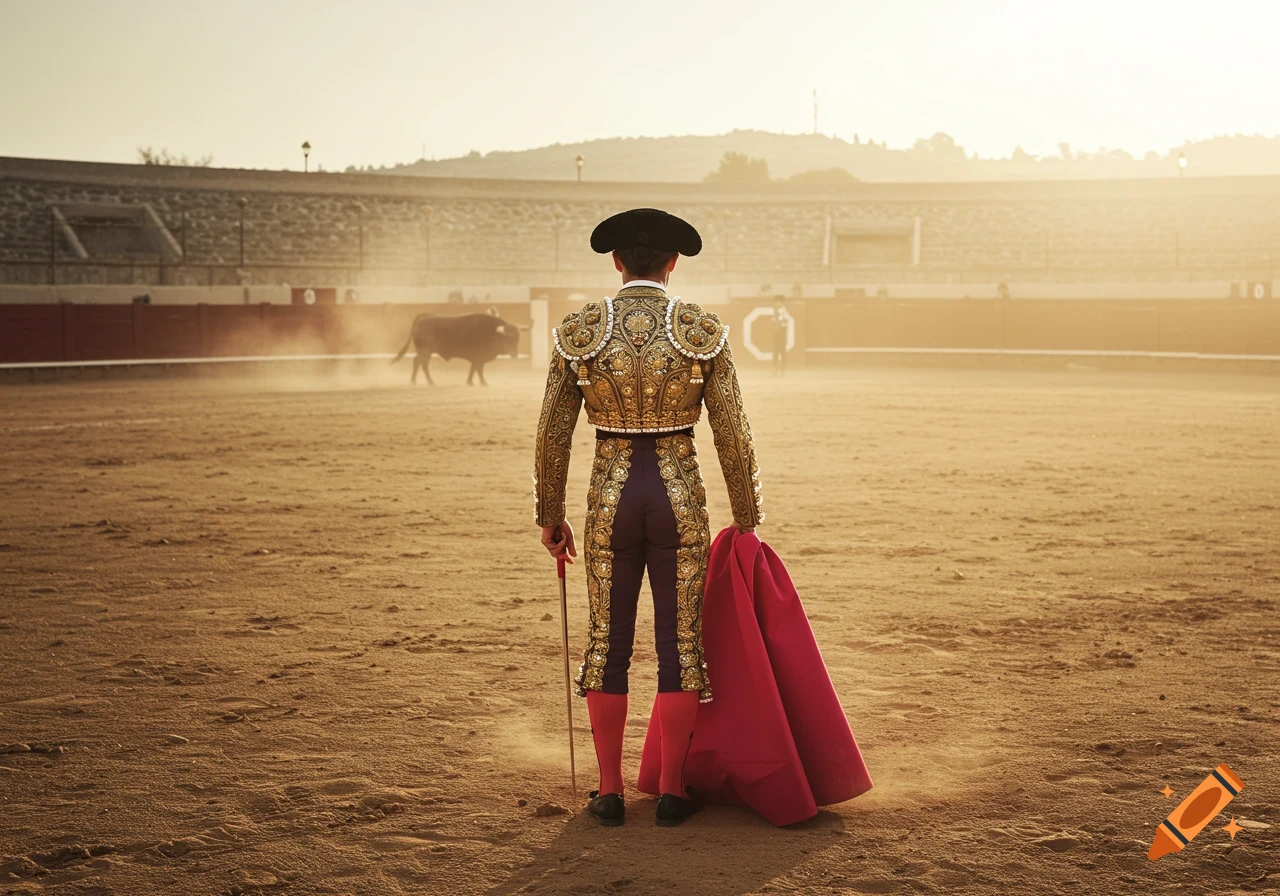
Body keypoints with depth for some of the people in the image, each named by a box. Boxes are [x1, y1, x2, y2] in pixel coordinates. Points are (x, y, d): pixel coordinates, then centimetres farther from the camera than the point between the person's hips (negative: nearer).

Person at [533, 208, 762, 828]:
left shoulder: (579, 330, -2)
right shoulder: (703, 332, -4)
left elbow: (552, 434, 1)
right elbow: (733, 435, -3)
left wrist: (550, 515, 12)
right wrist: (747, 518, 7)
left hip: (611, 496, 1)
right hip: (680, 496, -1)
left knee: (607, 640, 11)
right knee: (680, 641, 8)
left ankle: (610, 792, 16)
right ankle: (671, 792, 13)